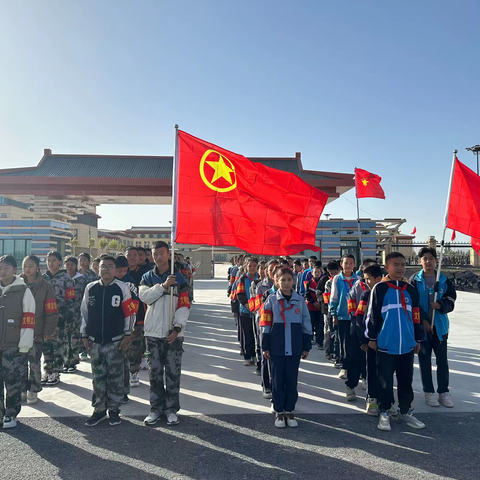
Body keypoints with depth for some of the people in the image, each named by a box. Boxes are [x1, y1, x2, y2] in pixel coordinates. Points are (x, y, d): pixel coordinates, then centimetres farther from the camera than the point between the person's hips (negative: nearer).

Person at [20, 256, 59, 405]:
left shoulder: (45, 286, -6)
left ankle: (33, 391, 19)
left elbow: (51, 311, -6)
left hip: (36, 332, -2)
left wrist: (48, 330, -8)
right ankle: (22, 389, 26)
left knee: (34, 363, 5)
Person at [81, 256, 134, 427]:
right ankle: (99, 410, 24)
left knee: (115, 377, 6)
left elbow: (128, 313, -2)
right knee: (98, 377, 12)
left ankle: (114, 410, 20)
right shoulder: (90, 288, 4)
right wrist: (85, 335, 7)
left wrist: (127, 335, -4)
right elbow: (84, 312, 9)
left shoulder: (122, 288, -5)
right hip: (94, 341, 3)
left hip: (116, 341, -2)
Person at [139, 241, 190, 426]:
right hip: (153, 333, 2)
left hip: (173, 333, -2)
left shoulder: (179, 278, 1)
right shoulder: (147, 277, 9)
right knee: (155, 372, 10)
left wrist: (177, 327, -14)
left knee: (173, 372, 4)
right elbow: (144, 296, -11)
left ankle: (171, 408, 18)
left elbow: (184, 306, -4)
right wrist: (163, 285, -19)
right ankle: (156, 408, 23)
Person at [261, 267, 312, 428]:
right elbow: (266, 325, -1)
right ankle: (279, 412, 21)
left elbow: (306, 325, 6)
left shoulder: (300, 300, 2)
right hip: (276, 348, -1)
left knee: (292, 380, 9)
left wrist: (306, 346, 5)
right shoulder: (272, 300, -2)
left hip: (294, 348, 1)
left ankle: (289, 411, 24)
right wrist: (265, 347, -3)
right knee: (278, 380, 8)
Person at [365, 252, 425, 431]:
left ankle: (405, 411, 30)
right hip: (385, 345, -4)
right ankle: (384, 413, 21)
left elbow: (416, 316, 13)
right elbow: (372, 314, -3)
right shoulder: (379, 288, -6)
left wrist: (418, 339, 14)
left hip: (407, 345, 4)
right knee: (385, 381, 7)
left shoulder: (410, 290, 7)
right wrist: (372, 337, -2)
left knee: (406, 380, 15)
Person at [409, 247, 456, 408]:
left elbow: (451, 301, 4)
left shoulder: (444, 280, 4)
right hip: (421, 325, -2)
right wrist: (422, 320, -11)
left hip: (440, 325, 2)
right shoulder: (414, 280, -3)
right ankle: (429, 392, 19)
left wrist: (440, 305, -16)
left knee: (442, 359, 7)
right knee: (425, 359, 6)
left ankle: (443, 391, 21)